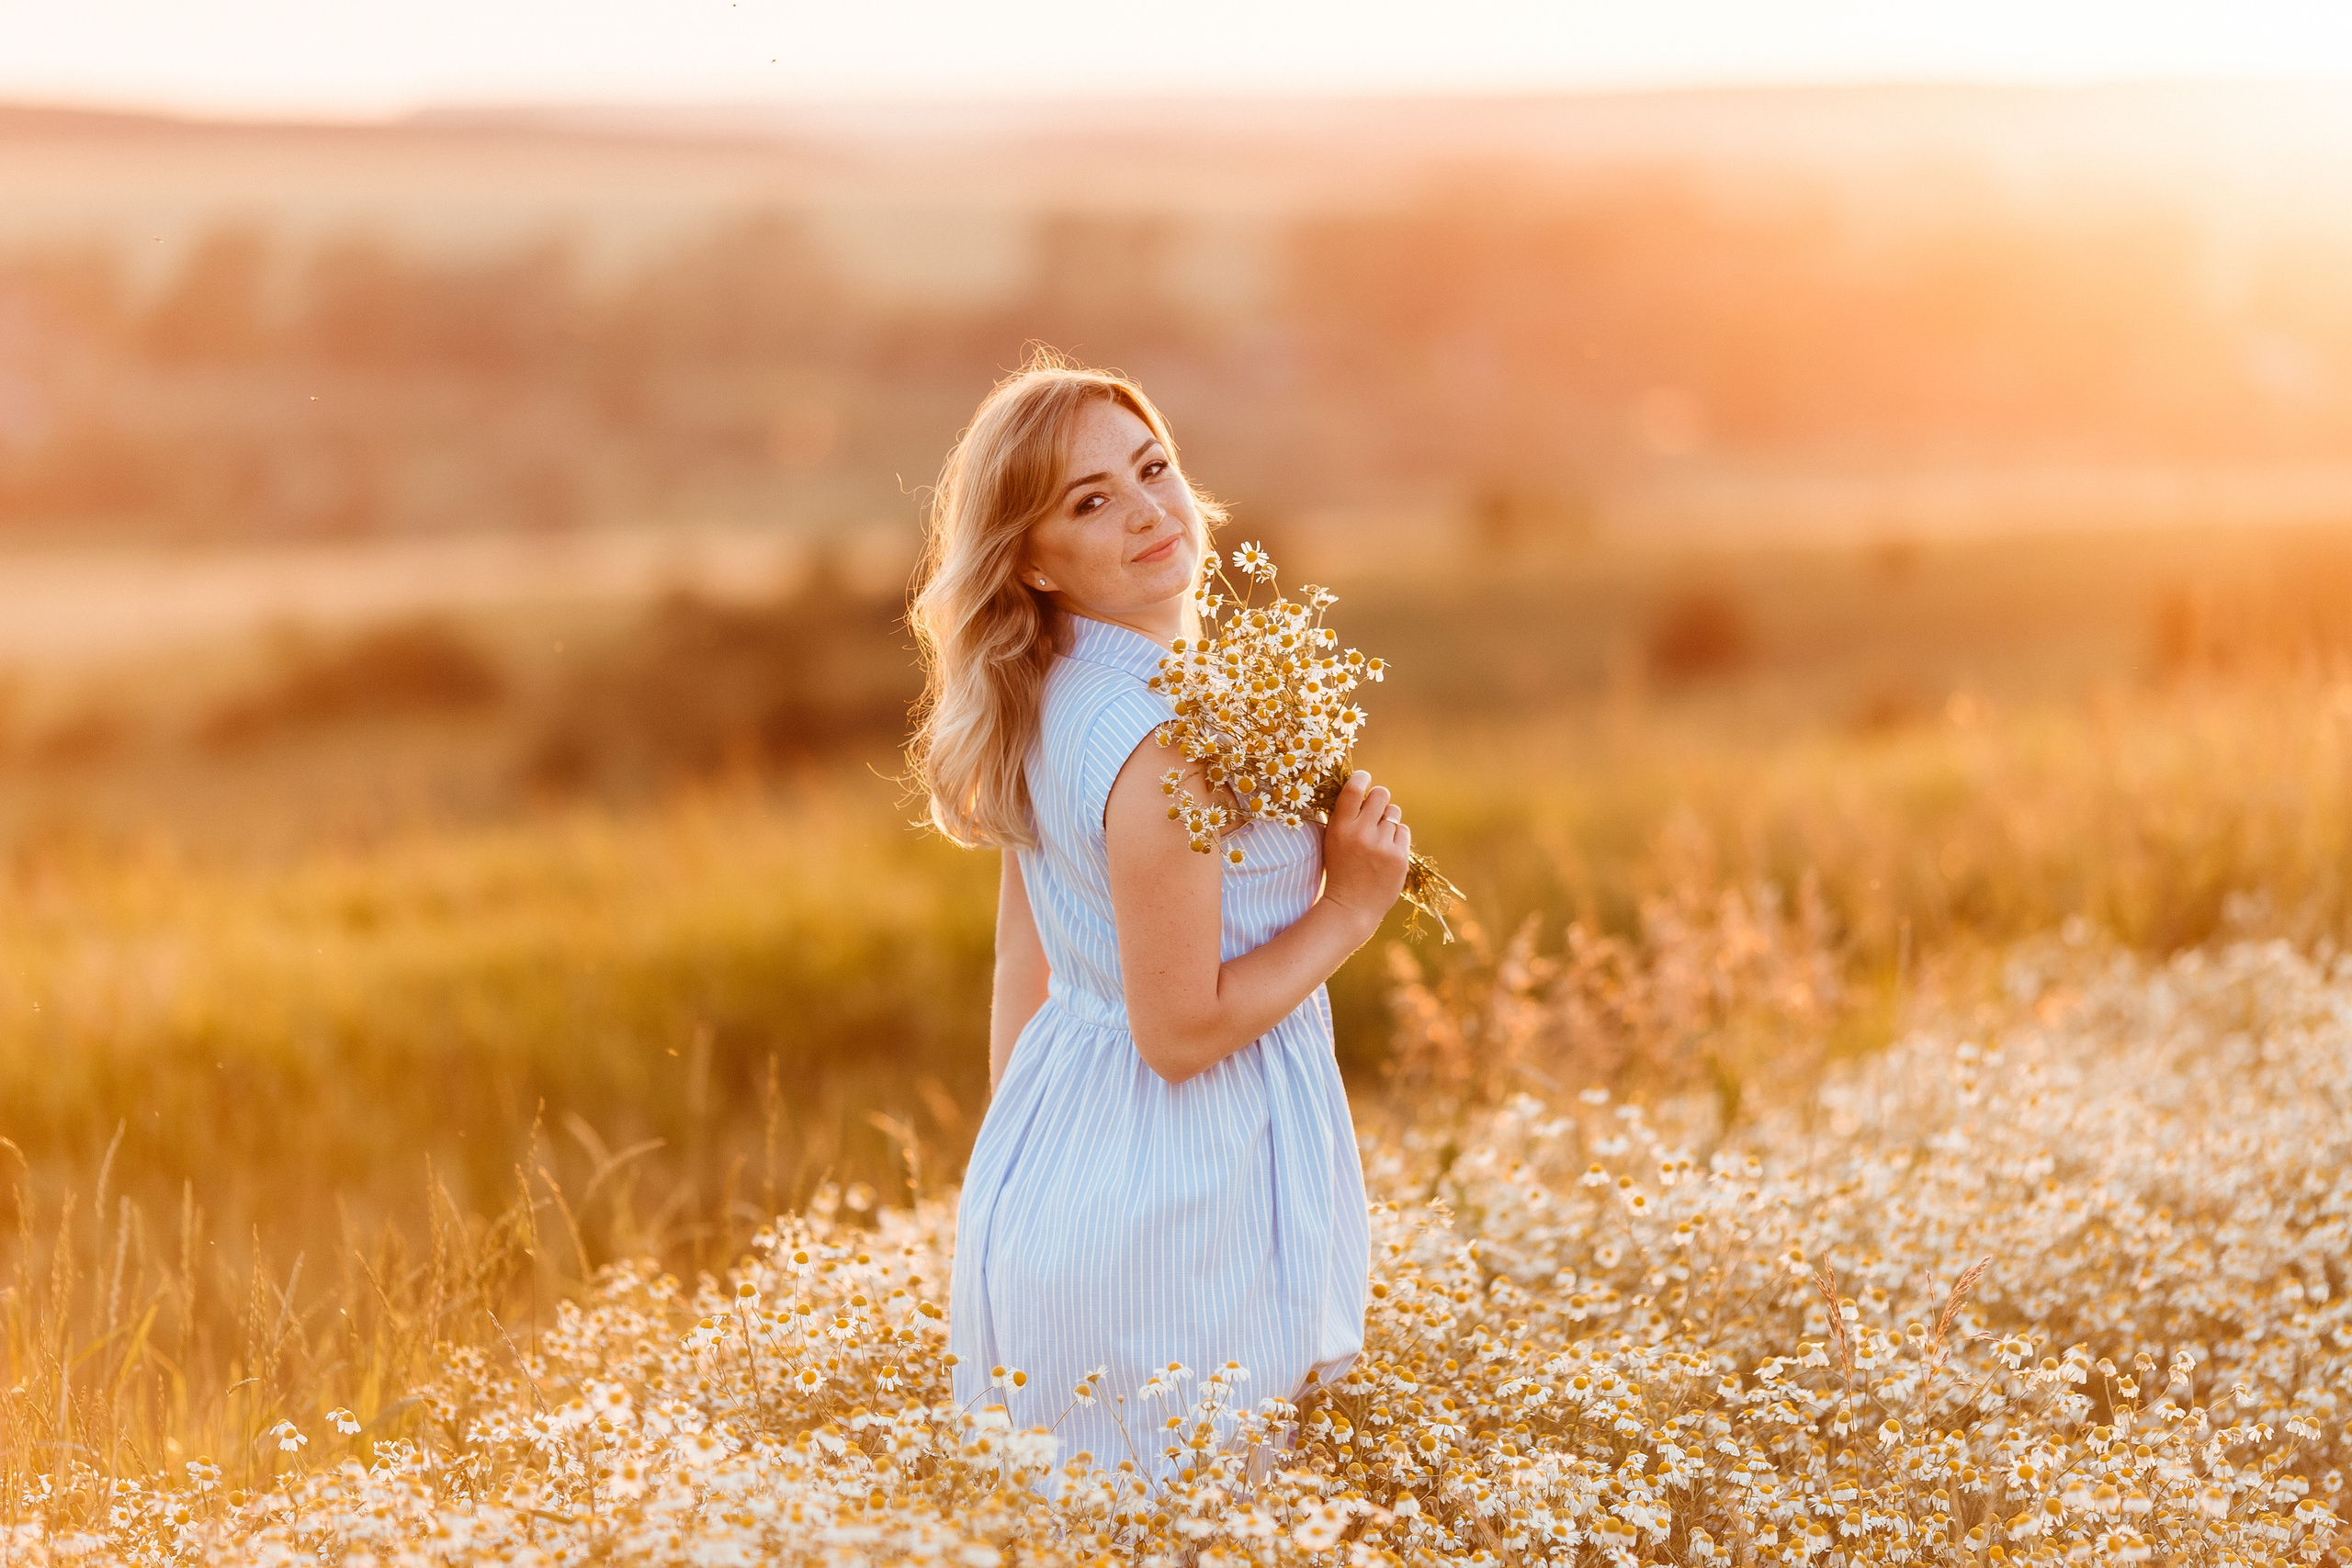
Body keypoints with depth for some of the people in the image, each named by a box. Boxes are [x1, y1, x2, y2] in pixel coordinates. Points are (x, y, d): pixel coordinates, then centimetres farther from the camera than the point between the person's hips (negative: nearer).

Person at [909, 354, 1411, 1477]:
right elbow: (1183, 1031, -23)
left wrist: (1018, 1172, 21)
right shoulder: (1166, 738, -25)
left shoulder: (1038, 702, 3)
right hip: (1180, 1200, -9)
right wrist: (1350, 908, -12)